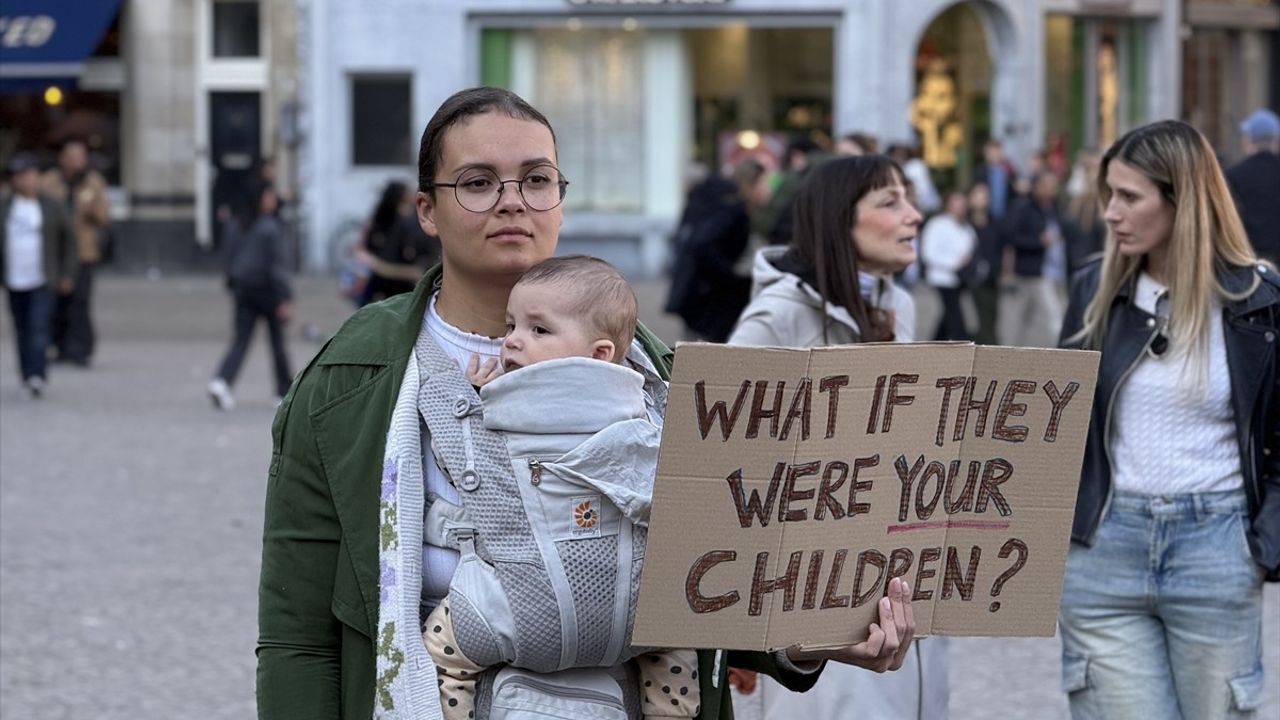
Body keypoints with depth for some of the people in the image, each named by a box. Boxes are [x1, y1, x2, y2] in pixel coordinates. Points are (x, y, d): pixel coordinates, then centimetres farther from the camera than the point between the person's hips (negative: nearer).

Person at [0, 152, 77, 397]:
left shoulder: (52, 206, 2)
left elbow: (68, 240, 10)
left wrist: (68, 275, 8)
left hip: (43, 280, -2)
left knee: (39, 327, -14)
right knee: (23, 330, 8)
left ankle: (36, 376, -21)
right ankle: (28, 374, 19)